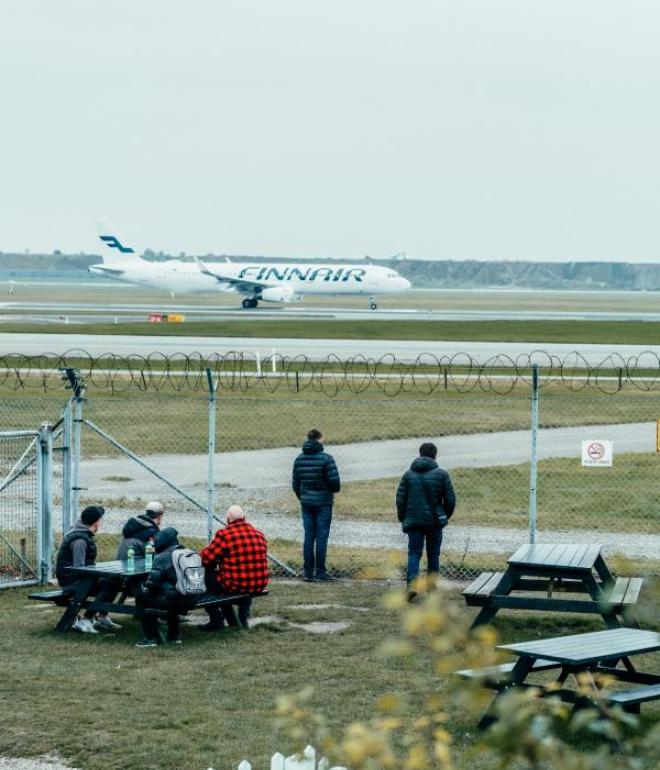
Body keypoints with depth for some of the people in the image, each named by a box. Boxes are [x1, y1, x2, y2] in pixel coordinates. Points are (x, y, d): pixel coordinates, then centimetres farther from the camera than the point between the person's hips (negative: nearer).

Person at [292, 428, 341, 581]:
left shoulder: (299, 459, 3)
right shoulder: (326, 458, -13)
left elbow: (295, 483, 8)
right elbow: (334, 481, -16)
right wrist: (335, 490, 6)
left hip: (306, 503, 5)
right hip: (323, 503, -4)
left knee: (308, 536, 8)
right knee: (322, 536, 1)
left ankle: (308, 571, 9)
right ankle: (320, 571, 1)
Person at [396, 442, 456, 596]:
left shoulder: (408, 475, 2)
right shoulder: (441, 474, -3)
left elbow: (400, 499, 1)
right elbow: (450, 499, -3)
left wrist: (403, 519, 13)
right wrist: (445, 516, 14)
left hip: (414, 521, 1)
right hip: (435, 520, -1)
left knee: (414, 553, 2)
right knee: (433, 554, 11)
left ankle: (411, 582, -18)